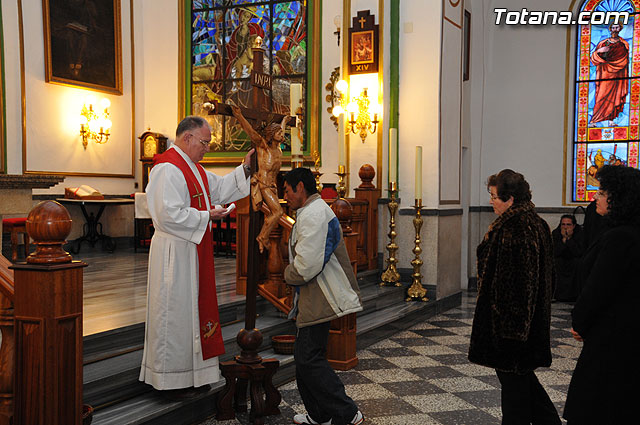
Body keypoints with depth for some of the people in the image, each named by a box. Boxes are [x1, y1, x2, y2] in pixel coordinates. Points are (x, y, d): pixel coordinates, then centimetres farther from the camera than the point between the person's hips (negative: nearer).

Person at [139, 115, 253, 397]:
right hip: (174, 253, -10)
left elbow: (219, 189, 20)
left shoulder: (192, 168, 16)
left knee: (191, 308, 14)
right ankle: (171, 380, 10)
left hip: (194, 252, 10)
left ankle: (190, 374, 25)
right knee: (174, 312, -2)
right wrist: (205, 217, -16)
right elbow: (169, 215, -23)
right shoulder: (168, 169, -16)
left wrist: (245, 168, 9)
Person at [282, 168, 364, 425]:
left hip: (318, 301, -11)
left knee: (309, 360, -8)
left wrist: (288, 275, -5)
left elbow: (306, 266, -25)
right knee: (304, 357, 15)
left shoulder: (313, 215, -17)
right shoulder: (315, 211, 19)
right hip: (313, 299, 11)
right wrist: (293, 272, 12)